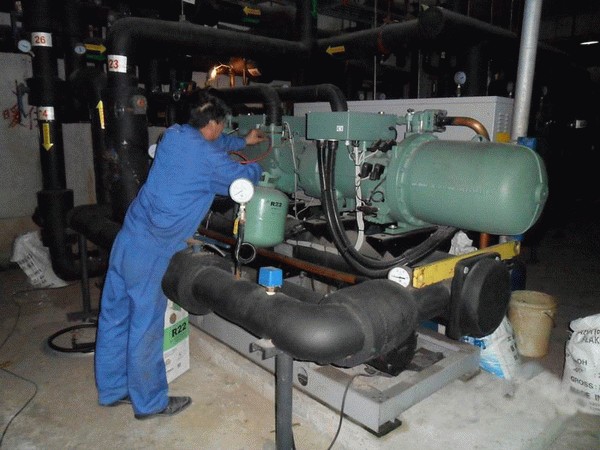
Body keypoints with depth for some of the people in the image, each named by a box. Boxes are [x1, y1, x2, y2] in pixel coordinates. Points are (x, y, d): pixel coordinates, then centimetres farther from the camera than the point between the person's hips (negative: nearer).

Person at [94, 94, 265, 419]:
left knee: (115, 317, 16)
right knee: (145, 328, 4)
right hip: (150, 251, -8)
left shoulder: (173, 135, 8)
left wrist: (242, 141, 38)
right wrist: (256, 167, 25)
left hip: (127, 239, 8)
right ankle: (150, 402, 21)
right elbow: (244, 179, 2)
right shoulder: (210, 159, -14)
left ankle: (112, 389, 34)